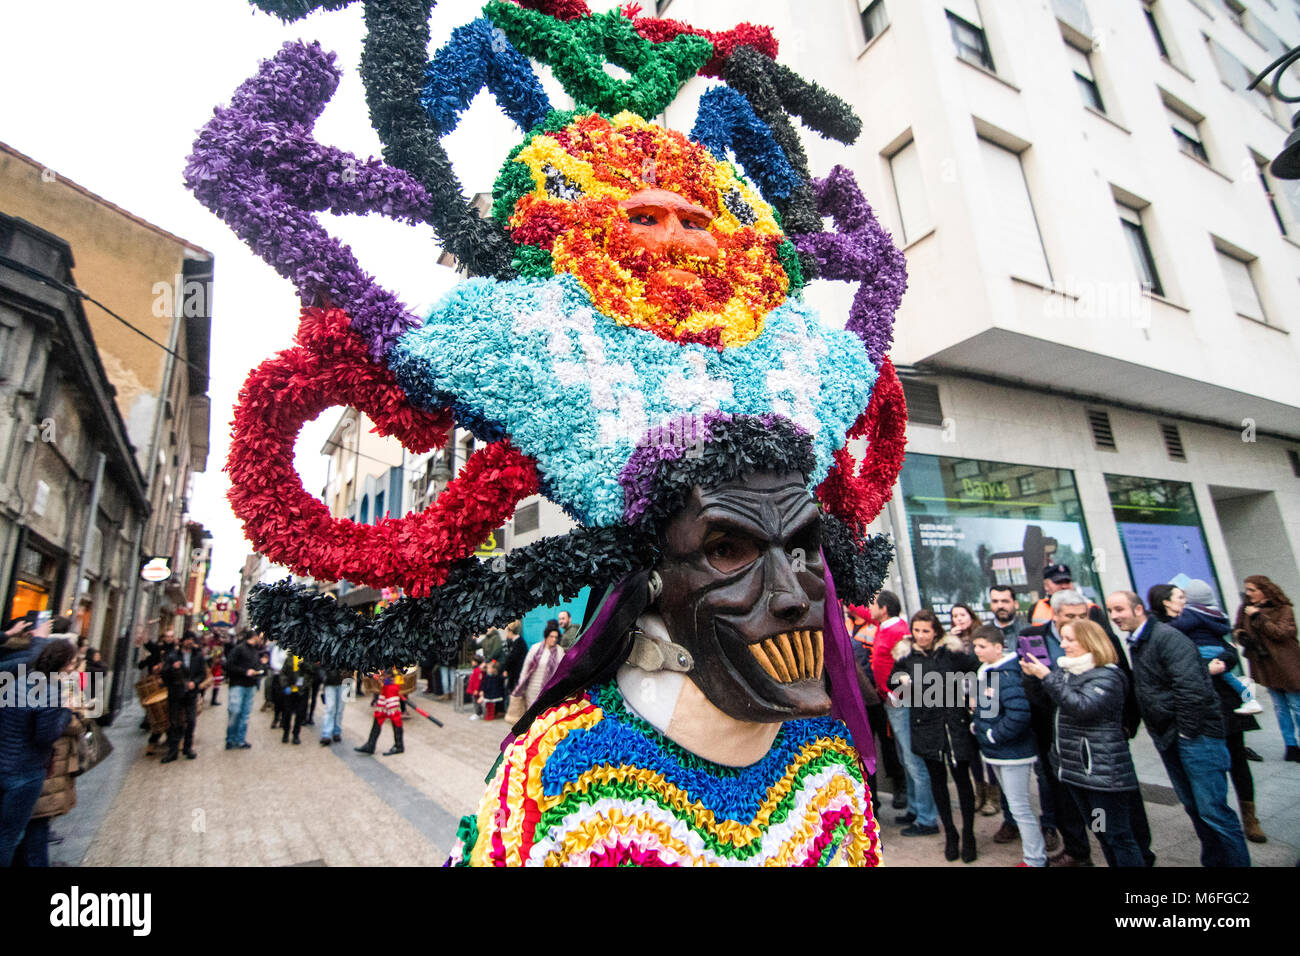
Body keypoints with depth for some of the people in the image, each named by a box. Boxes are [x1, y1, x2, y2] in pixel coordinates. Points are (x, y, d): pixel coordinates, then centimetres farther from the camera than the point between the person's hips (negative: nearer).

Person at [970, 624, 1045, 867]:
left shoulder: (1006, 675, -23)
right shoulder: (984, 672, 4)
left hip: (1013, 752, -9)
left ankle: (1035, 859, 16)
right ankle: (1033, 834, 44)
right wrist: (976, 724, 6)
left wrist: (993, 735, -22)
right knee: (1013, 800, 24)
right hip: (995, 752, 9)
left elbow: (1019, 714, -32)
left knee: (1019, 806, 2)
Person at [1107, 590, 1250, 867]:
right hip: (1167, 737, 9)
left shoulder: (1167, 637, -18)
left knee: (1212, 809, -4)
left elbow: (1192, 687, -25)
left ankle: (1237, 861, 11)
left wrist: (1187, 730, -19)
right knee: (1192, 806, 17)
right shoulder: (1136, 644, 10)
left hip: (1195, 733, -8)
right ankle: (1213, 861, 29)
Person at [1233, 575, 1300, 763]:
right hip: (1264, 665, 5)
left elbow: (1281, 633, -19)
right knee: (1280, 707, 11)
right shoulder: (1245, 608, 5)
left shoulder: (1283, 609, -8)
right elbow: (1237, 629, 14)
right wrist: (1241, 635, -7)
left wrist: (1258, 617, -21)